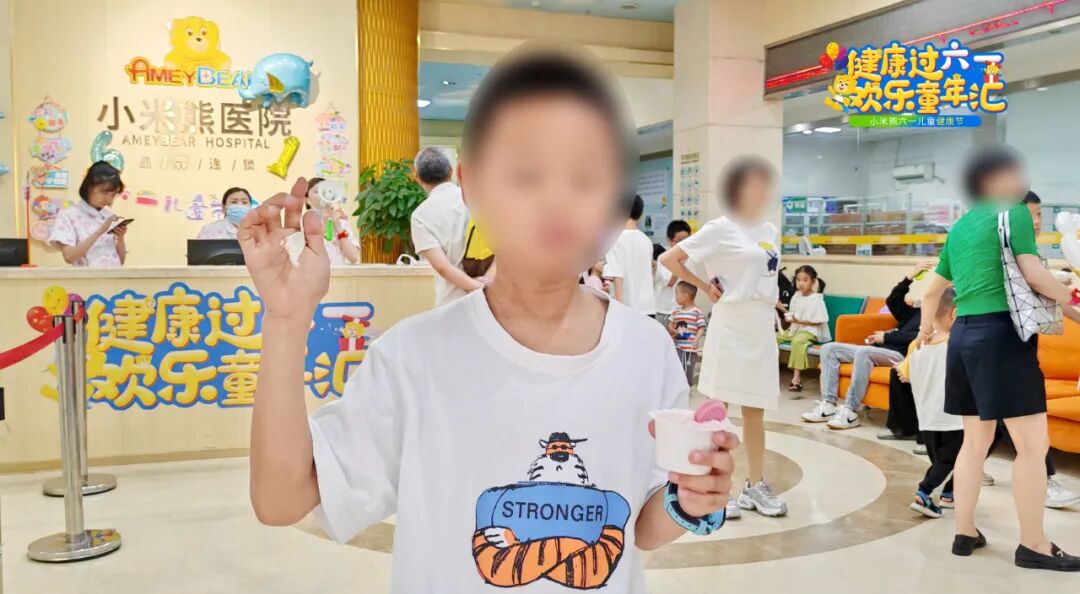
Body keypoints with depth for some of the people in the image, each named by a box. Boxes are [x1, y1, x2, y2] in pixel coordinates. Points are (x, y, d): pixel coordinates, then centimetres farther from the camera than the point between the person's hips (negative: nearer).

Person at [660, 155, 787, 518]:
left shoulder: (770, 230, 13)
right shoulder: (721, 228, -6)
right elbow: (668, 259, -6)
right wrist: (705, 287, -6)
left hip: (763, 326, 6)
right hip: (731, 325, -6)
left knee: (755, 409, 11)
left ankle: (756, 485, 20)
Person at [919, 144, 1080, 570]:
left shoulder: (958, 226, 18)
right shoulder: (1013, 212, -3)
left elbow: (932, 290, 25)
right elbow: (1032, 273, -15)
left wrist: (926, 331, 40)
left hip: (963, 334, 8)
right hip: (1001, 332, -8)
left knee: (975, 441, 14)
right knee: (1033, 444, -2)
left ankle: (965, 534, 18)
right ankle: (1033, 545, 4)